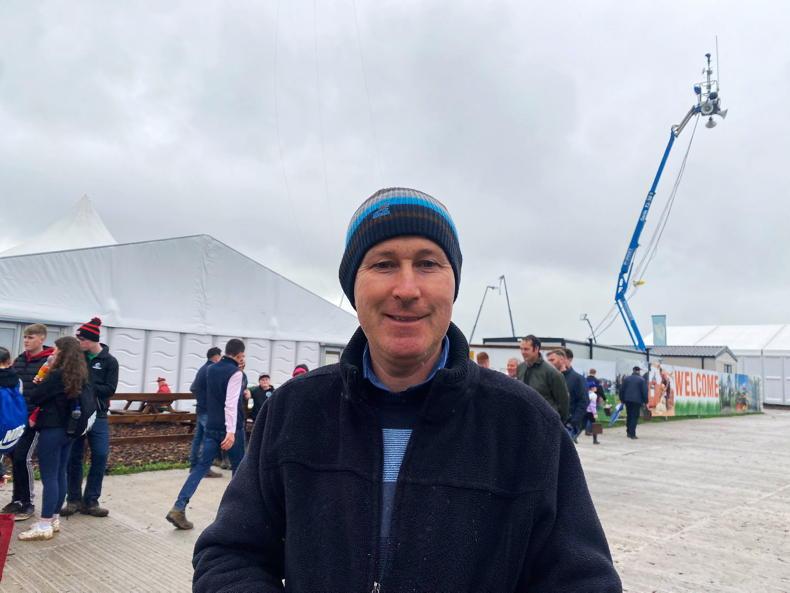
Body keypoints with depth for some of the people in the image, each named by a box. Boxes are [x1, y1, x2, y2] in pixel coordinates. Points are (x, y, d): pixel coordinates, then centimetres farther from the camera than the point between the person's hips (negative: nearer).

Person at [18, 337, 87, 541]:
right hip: (68, 430, 8)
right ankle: (54, 519, 22)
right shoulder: (79, 376, 7)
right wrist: (43, 385, 4)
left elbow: (34, 397, -12)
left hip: (52, 430, -8)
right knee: (60, 475, 14)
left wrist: (38, 384, 8)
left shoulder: (57, 375, -18)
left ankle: (44, 526, 1)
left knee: (49, 477, -4)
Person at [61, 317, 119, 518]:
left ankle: (90, 501, 10)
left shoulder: (110, 361, -3)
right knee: (74, 457, 6)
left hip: (98, 416, -2)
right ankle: (74, 500, 19)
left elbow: (110, 389, -10)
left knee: (100, 456, -3)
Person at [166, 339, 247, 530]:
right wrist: (231, 432, -29)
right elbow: (231, 404, -24)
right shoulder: (235, 373, -14)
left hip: (211, 427, 6)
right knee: (238, 467, 12)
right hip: (230, 429, -6)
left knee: (201, 466, 3)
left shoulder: (211, 369, 9)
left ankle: (179, 508, -11)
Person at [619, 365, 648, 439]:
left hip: (628, 400, 4)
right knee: (635, 417, -1)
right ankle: (632, 434, -5)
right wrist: (645, 401, 1)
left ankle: (628, 432, 19)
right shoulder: (642, 380, -3)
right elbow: (644, 391, -5)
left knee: (629, 416, 15)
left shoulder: (626, 379, 8)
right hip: (637, 401, -4)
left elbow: (621, 390, 8)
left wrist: (622, 399, 15)